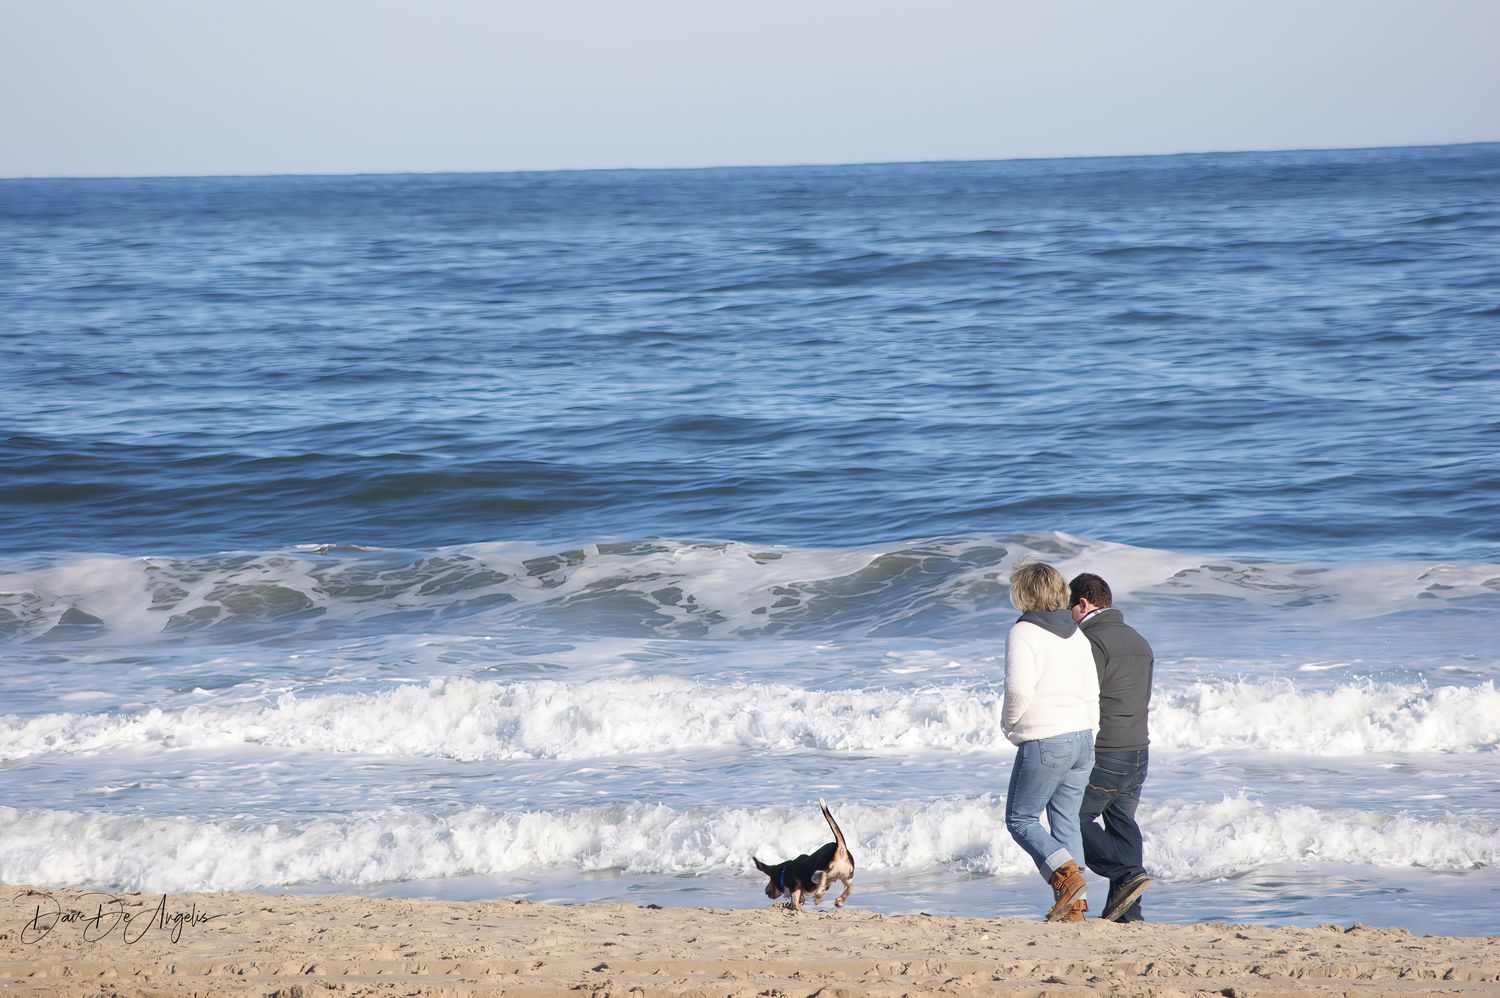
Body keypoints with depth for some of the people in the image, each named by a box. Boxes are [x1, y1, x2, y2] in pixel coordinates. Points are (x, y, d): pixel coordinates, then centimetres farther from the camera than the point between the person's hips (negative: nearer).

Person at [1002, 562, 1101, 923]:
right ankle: (1073, 906, 5)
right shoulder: (1076, 634, 12)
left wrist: (1008, 724, -2)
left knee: (1021, 818, 4)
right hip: (1081, 736, 7)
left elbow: (1020, 691, -20)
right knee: (1066, 821, 10)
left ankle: (1067, 875, -17)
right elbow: (1092, 693, 14)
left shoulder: (1023, 633, -10)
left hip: (1043, 743, -7)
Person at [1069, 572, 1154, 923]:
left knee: (1075, 819, 2)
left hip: (1103, 753, -9)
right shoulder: (1139, 641, 15)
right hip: (1138, 750, 9)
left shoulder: (1093, 640, -14)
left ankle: (1127, 874, -15)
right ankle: (1127, 913, 7)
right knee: (1122, 824, 11)